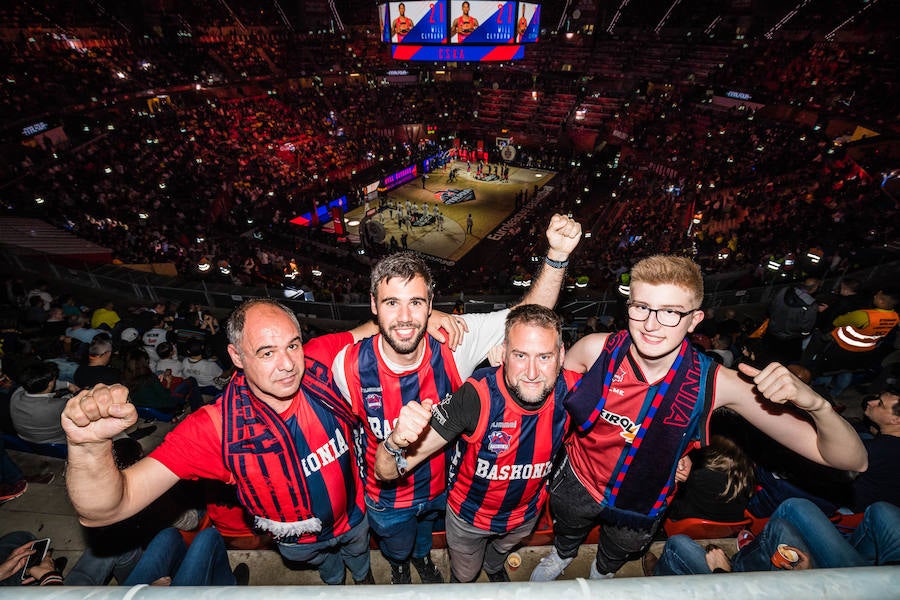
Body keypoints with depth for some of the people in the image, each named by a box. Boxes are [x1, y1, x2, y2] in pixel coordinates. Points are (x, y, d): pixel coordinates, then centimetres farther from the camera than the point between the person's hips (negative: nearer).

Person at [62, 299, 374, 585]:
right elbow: (104, 511, -40)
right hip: (298, 541, -1)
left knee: (359, 555, 38)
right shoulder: (217, 427, -36)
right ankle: (333, 580, 76)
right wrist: (90, 445, -56)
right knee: (326, 565, 37)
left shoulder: (322, 372, -33)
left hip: (354, 516, 1)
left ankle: (362, 576, 76)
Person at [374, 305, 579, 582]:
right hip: (469, 517, -3)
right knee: (465, 576, 29)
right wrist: (398, 441, -63)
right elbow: (385, 472, -39)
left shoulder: (571, 390, -30)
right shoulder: (476, 396, -39)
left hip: (526, 513, 3)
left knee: (502, 548, 37)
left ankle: (494, 566, 73)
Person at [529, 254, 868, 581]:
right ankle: (562, 555, 69)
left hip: (640, 508, 1)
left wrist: (815, 403, -46)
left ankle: (603, 573, 71)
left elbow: (852, 460, -28)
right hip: (577, 483, 0)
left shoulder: (713, 384, -30)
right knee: (566, 533, 32)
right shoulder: (597, 350, -30)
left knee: (617, 554, 34)